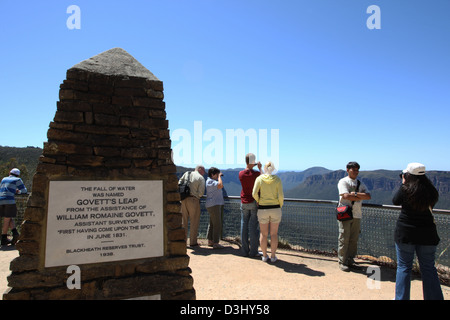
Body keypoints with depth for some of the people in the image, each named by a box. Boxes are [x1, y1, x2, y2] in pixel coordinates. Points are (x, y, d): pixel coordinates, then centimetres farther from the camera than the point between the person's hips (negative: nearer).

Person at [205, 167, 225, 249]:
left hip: (216, 205, 11)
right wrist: (219, 177, -16)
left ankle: (210, 241, 24)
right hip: (213, 205, -11)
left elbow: (221, 186, 24)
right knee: (217, 225, -9)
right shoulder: (210, 181, -15)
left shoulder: (212, 181, 18)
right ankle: (215, 243, -6)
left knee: (212, 224, 16)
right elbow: (220, 185, -29)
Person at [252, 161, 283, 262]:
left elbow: (254, 194, -12)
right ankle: (273, 256, 16)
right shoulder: (277, 179, -6)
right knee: (274, 234, 11)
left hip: (263, 210, 0)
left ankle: (264, 256, 19)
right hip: (275, 209, 0)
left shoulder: (259, 179, -6)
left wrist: (259, 202, 7)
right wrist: (280, 206, 7)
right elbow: (281, 196, -11)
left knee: (263, 234, 12)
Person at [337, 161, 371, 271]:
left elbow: (368, 196, 1)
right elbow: (345, 196, -18)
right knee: (344, 239, -1)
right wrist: (359, 198, -6)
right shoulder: (343, 182, -3)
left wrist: (355, 194, -13)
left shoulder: (360, 184, 14)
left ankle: (350, 260, 22)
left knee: (354, 239, 10)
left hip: (357, 215, 6)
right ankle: (342, 262, 9)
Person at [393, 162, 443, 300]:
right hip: (427, 234, 3)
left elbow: (395, 201, 4)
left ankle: (401, 298, 13)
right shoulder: (431, 192, -1)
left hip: (405, 233, -3)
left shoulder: (406, 190, -12)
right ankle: (435, 297, 19)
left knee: (404, 267, 7)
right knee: (428, 268, 14)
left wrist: (403, 185, 9)